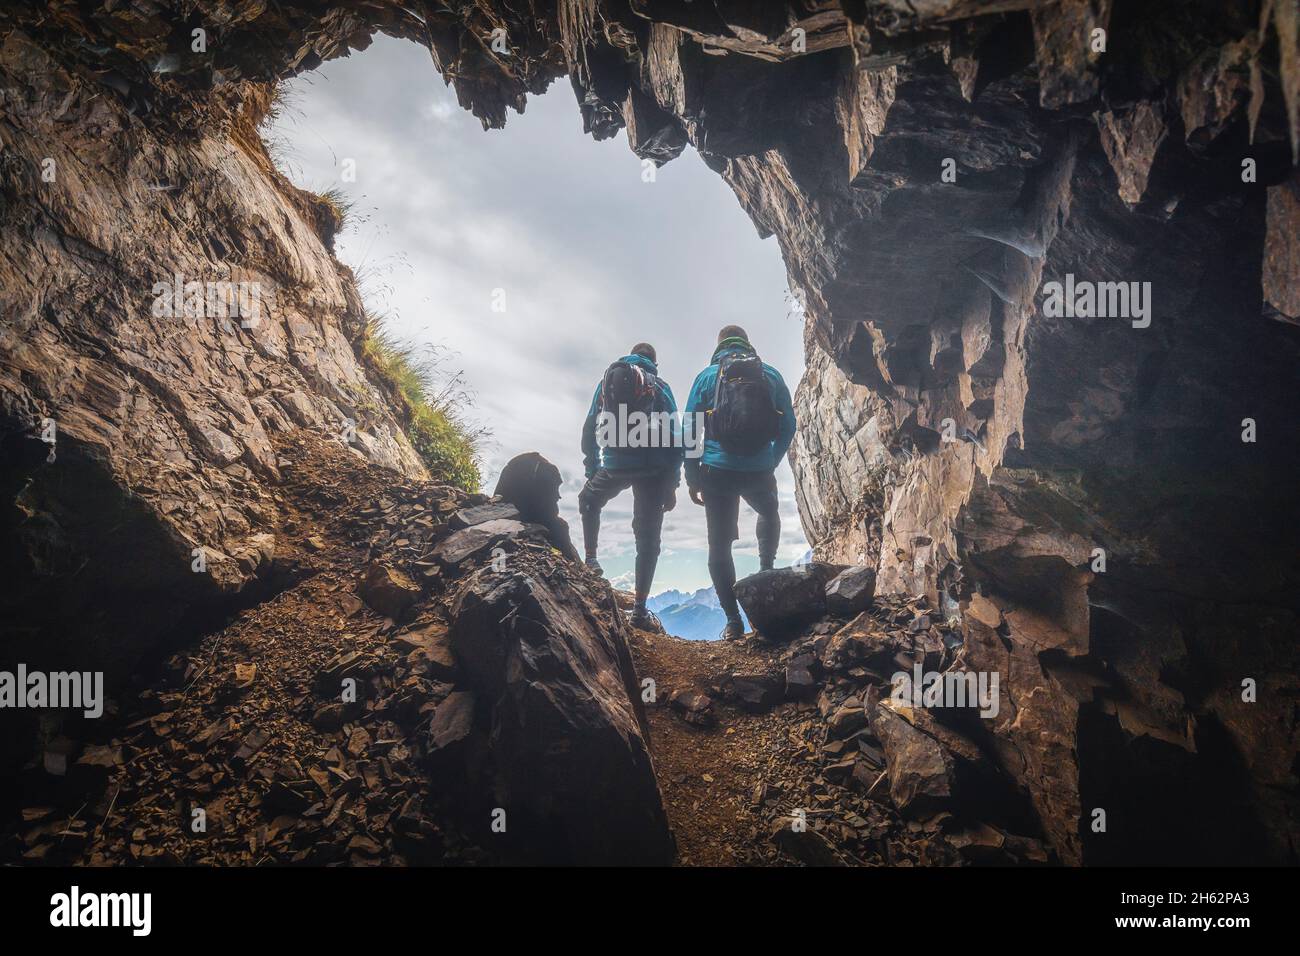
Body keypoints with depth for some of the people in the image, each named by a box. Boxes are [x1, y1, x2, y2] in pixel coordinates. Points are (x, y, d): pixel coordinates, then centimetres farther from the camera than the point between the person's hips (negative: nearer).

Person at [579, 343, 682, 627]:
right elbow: (674, 438, 0)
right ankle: (640, 608, -1)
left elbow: (589, 429, 10)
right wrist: (671, 485, 4)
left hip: (614, 465, 1)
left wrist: (592, 471, 16)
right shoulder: (660, 387, 7)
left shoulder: (608, 380, 12)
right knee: (648, 539, 4)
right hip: (652, 470, -1)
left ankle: (591, 560, 18)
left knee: (588, 502, 32)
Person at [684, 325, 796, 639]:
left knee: (719, 546, 7)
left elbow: (689, 431, 0)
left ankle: (733, 620, 2)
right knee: (769, 513, 34)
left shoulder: (707, 377, 3)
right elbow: (788, 426, 9)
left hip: (717, 472, -1)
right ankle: (767, 569, 15)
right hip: (760, 472, 1)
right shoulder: (771, 375, 7)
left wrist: (692, 477, 7)